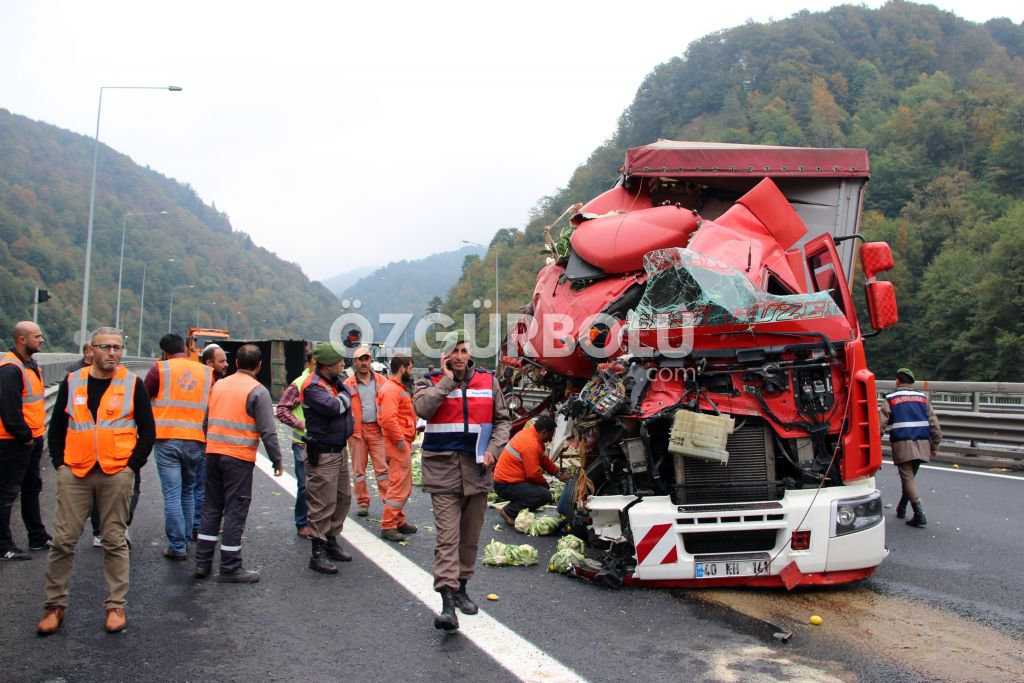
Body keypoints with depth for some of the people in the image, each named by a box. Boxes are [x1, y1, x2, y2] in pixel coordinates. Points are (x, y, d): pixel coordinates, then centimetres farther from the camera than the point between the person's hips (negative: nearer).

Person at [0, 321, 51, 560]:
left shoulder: (30, 364, 12)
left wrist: (37, 432, 13)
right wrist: (24, 436, -17)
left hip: (33, 438, 10)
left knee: (32, 489, 18)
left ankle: (38, 538, 30)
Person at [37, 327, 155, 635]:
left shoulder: (133, 384, 1)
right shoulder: (72, 382, 7)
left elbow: (147, 430, 3)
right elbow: (57, 427, 12)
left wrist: (133, 465, -4)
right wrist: (59, 463, 3)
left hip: (117, 474, -2)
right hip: (74, 473, 2)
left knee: (115, 541, 6)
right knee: (63, 540, 5)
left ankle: (116, 606, 16)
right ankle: (55, 605, 20)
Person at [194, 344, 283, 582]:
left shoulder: (219, 385, 10)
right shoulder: (258, 391, -9)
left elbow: (206, 421, 16)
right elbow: (268, 431, -12)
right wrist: (277, 461, -4)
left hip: (213, 453, 6)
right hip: (240, 458, -6)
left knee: (211, 508, 16)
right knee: (235, 512, 1)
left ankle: (202, 562, 21)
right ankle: (230, 568, 7)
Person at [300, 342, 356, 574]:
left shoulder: (335, 381, 11)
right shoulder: (312, 386, -17)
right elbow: (334, 406, -27)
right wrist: (344, 397, -8)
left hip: (340, 449, 9)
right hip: (322, 453, -9)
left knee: (343, 498, 17)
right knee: (323, 504, -4)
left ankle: (331, 542, 30)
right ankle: (318, 553, 5)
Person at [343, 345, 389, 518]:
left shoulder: (381, 380, 6)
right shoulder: (348, 384, 3)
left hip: (377, 429, 0)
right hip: (357, 430, 0)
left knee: (383, 467, -3)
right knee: (358, 469, 8)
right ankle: (363, 503, 18)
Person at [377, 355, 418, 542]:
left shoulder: (399, 387, 17)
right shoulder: (391, 389, -16)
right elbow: (388, 418, -26)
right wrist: (399, 440, -22)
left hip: (404, 442, 11)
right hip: (398, 444, -11)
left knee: (405, 486, 17)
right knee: (399, 486, -7)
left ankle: (398, 521, 26)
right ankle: (388, 526, -2)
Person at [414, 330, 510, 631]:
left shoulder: (488, 381, 8)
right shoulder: (430, 383, 2)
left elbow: (502, 420, 12)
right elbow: (422, 408, -20)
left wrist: (493, 449, -3)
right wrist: (447, 380, -13)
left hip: (476, 468, 4)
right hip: (443, 469, -3)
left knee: (470, 536, 14)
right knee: (447, 537, -11)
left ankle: (461, 587, 30)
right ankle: (448, 601, -13)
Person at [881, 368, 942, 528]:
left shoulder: (891, 399, 0)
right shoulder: (922, 398, 12)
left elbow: (882, 423, -7)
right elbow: (934, 423, 10)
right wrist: (935, 444, 15)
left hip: (903, 444, -5)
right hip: (922, 444, 5)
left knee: (908, 477, -4)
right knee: (910, 476, 18)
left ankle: (919, 514, -15)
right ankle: (901, 508, 29)